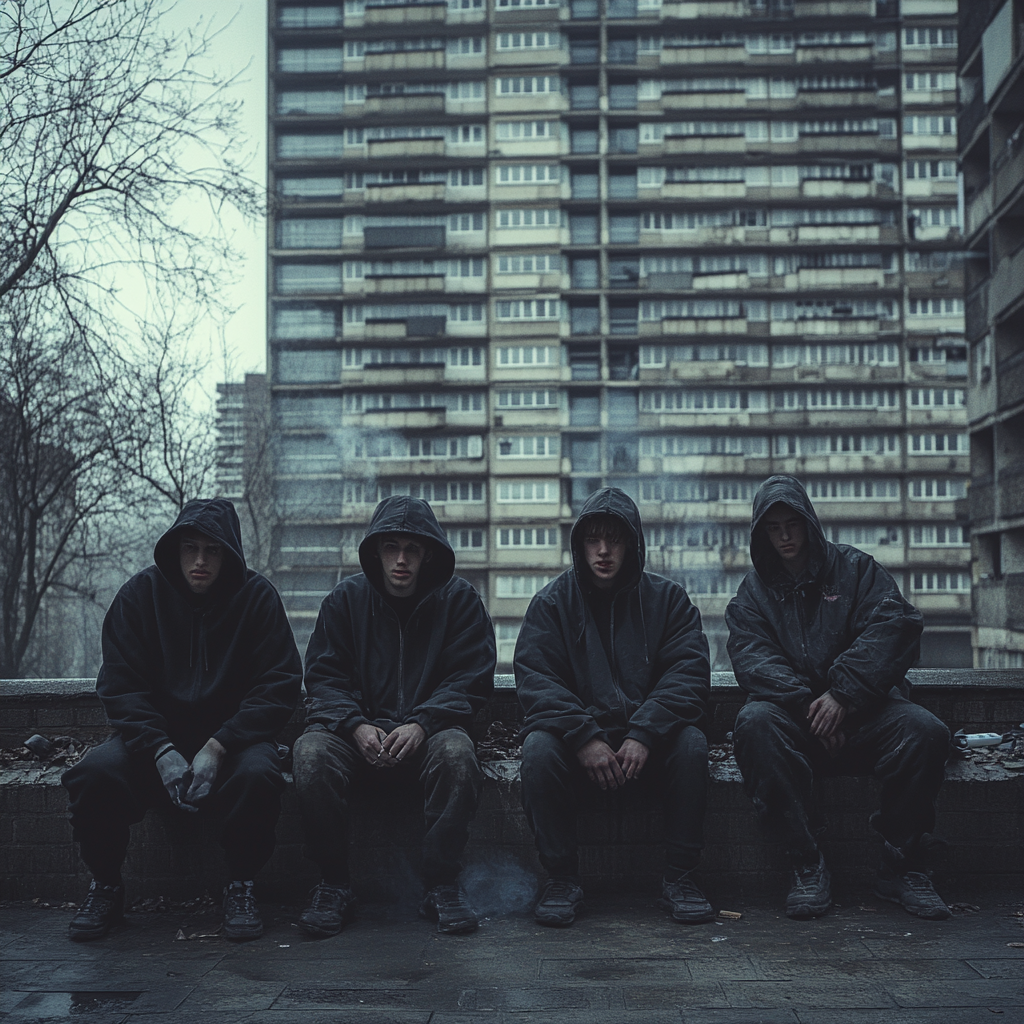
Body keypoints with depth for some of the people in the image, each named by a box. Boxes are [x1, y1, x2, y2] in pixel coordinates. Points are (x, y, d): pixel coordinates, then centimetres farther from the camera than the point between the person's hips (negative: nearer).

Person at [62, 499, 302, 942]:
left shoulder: (257, 596, -5)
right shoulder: (142, 594, -2)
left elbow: (280, 686, -8)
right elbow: (120, 687, -4)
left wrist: (218, 747, -21)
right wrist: (161, 751, -21)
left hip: (232, 735, -1)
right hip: (154, 735, 2)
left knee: (256, 775, -34)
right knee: (96, 772, -27)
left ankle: (240, 886, -8)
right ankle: (106, 887, -2)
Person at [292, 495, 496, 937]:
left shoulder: (458, 599, 3)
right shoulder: (346, 599, 7)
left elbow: (470, 678, -2)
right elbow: (324, 677, 3)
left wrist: (422, 724, -20)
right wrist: (356, 726, -18)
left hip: (427, 733, -1)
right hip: (357, 731, 1)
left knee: (456, 752, -34)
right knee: (311, 753, -30)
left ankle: (442, 884, -19)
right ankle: (333, 884, -15)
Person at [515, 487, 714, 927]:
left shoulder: (666, 598, 4)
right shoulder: (552, 602, 3)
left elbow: (688, 673, -8)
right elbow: (535, 679, -8)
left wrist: (643, 734, -24)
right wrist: (584, 738, -24)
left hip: (647, 742, 0)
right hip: (577, 738, 0)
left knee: (691, 742, -28)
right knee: (539, 747, -29)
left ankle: (679, 876, -14)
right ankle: (561, 878, -15)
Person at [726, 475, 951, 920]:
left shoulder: (854, 567, 10)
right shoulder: (753, 591, 13)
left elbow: (895, 625, -6)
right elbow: (752, 658, -3)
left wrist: (843, 693, -19)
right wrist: (805, 703, -21)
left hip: (863, 709, 0)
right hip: (792, 713, 0)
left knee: (925, 731, -29)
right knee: (754, 722, -33)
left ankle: (903, 867, -12)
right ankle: (808, 867, -26)